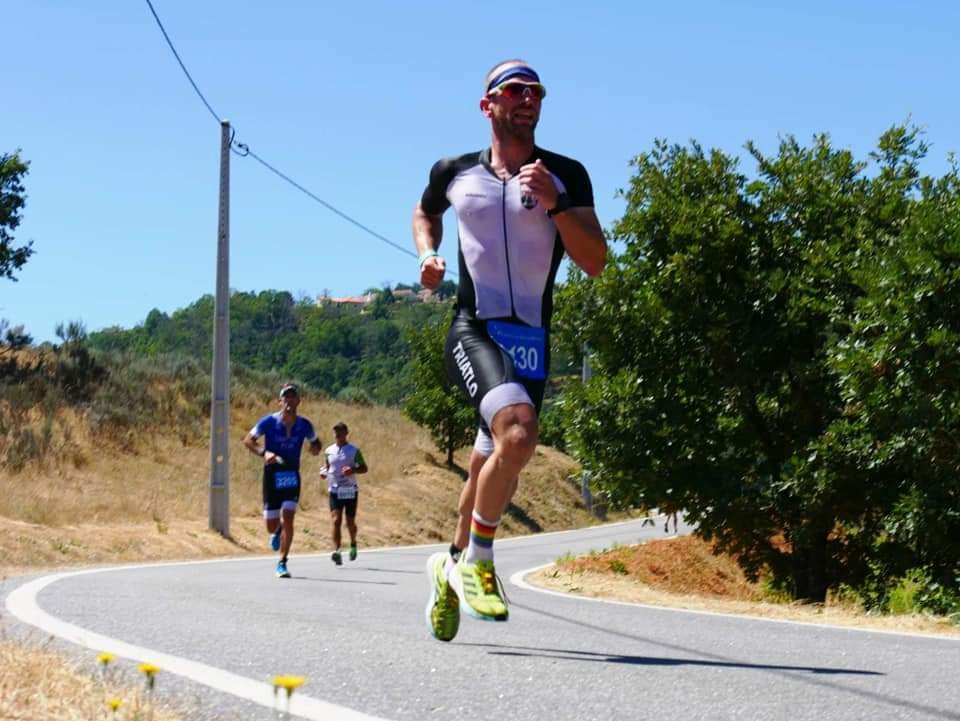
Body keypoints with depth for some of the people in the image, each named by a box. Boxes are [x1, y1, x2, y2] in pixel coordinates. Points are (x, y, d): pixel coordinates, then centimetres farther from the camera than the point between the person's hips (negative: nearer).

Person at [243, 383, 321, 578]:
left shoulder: (304, 425, 0)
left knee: (288, 518, -14)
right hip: (272, 476, -1)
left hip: (292, 476, 1)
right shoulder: (269, 422, -8)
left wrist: (315, 448, -8)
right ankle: (277, 531, 43)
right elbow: (248, 440, -5)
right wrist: (263, 452, -23)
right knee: (271, 525, 3)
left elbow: (315, 441, 18)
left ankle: (282, 563, -5)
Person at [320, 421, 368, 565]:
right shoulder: (329, 451, 8)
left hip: (350, 490, -1)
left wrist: (353, 470, -18)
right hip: (334, 490, 1)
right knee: (336, 520, -14)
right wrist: (323, 472, -1)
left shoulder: (354, 450, -1)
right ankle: (336, 551, -23)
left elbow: (364, 468, 2)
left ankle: (353, 543, 37)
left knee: (350, 522, 7)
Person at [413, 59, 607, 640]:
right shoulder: (454, 173, 6)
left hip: (533, 340, 3)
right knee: (518, 434, -28)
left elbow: (596, 262, -4)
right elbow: (425, 212, 29)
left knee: (493, 466, 10)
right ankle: (477, 562, -12)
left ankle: (454, 564, 35)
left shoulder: (567, 175, 3)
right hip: (475, 330, -3)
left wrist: (556, 203, -15)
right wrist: (428, 255, 9)